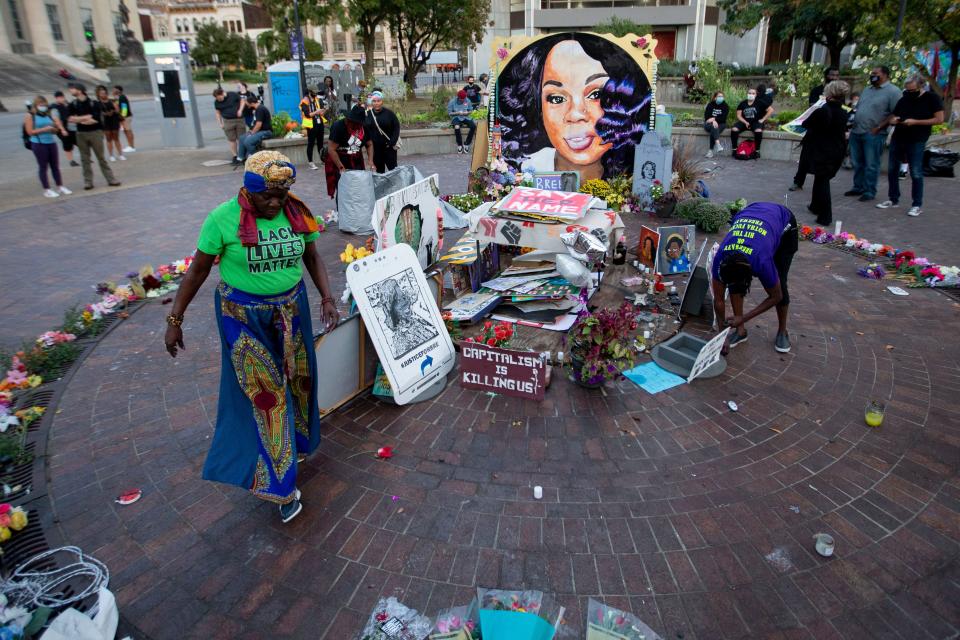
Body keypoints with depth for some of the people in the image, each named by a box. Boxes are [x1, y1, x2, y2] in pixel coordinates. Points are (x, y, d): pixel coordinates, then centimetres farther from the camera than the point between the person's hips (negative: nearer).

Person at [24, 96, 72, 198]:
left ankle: (60, 187, 20)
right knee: (43, 167, 1)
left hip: (51, 142, 4)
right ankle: (47, 190, 6)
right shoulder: (30, 116, -2)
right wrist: (44, 129, -15)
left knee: (55, 166, 10)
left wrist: (62, 130, -20)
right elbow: (30, 132, -6)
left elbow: (56, 128, 3)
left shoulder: (50, 114, 6)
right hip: (39, 144, -4)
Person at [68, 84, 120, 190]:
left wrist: (79, 119, -7)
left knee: (101, 157, 1)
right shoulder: (73, 105, 6)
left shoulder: (94, 104, -4)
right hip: (81, 134, 3)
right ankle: (88, 181, 9)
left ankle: (110, 179, 7)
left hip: (95, 132, -3)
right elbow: (71, 119, -2)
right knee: (85, 159, 5)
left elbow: (95, 119, -12)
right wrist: (87, 118, -10)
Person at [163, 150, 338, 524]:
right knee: (263, 391, 1)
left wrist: (327, 298, -7)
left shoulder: (298, 213, -5)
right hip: (244, 317, -3)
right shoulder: (224, 219, -14)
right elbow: (197, 271, -6)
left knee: (296, 380, 14)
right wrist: (175, 319, -3)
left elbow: (313, 258, 7)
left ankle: (293, 445, 40)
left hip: (291, 309, 4)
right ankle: (280, 482, 12)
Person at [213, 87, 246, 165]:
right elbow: (217, 112, 7)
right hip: (228, 122, 1)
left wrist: (240, 110, -10)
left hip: (239, 119, -1)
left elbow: (242, 101, 3)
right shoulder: (217, 102, -1)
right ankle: (235, 156, 7)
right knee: (231, 140, 2)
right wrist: (220, 123, 1)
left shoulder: (233, 95, -8)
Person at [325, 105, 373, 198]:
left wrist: (370, 161, -5)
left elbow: (369, 144, 12)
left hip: (356, 163, 5)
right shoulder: (338, 127, -19)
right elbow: (331, 150, -21)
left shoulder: (363, 127, -1)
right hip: (339, 163, -5)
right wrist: (341, 167, -27)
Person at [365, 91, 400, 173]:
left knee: (393, 169, -1)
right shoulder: (367, 114, 4)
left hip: (389, 147, -3)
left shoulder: (389, 113, -4)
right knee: (379, 170, 11)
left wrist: (392, 142, -11)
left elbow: (396, 127, -3)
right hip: (375, 148, 3)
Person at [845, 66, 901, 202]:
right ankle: (858, 187, 24)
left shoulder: (893, 91, -6)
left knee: (871, 165, -2)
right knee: (857, 163, 13)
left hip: (873, 134, -7)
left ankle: (869, 191, 4)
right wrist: (853, 122, 10)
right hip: (856, 132, 7)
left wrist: (878, 128, -16)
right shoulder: (866, 90, 18)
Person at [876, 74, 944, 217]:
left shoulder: (932, 98, -4)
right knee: (892, 170, 10)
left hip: (916, 141, -6)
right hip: (897, 139, 6)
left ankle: (917, 205, 3)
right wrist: (893, 120, -7)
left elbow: (939, 119, -10)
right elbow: (891, 118, 18)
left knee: (916, 174, -4)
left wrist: (915, 122, -18)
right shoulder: (904, 99, 10)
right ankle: (893, 199, 23)